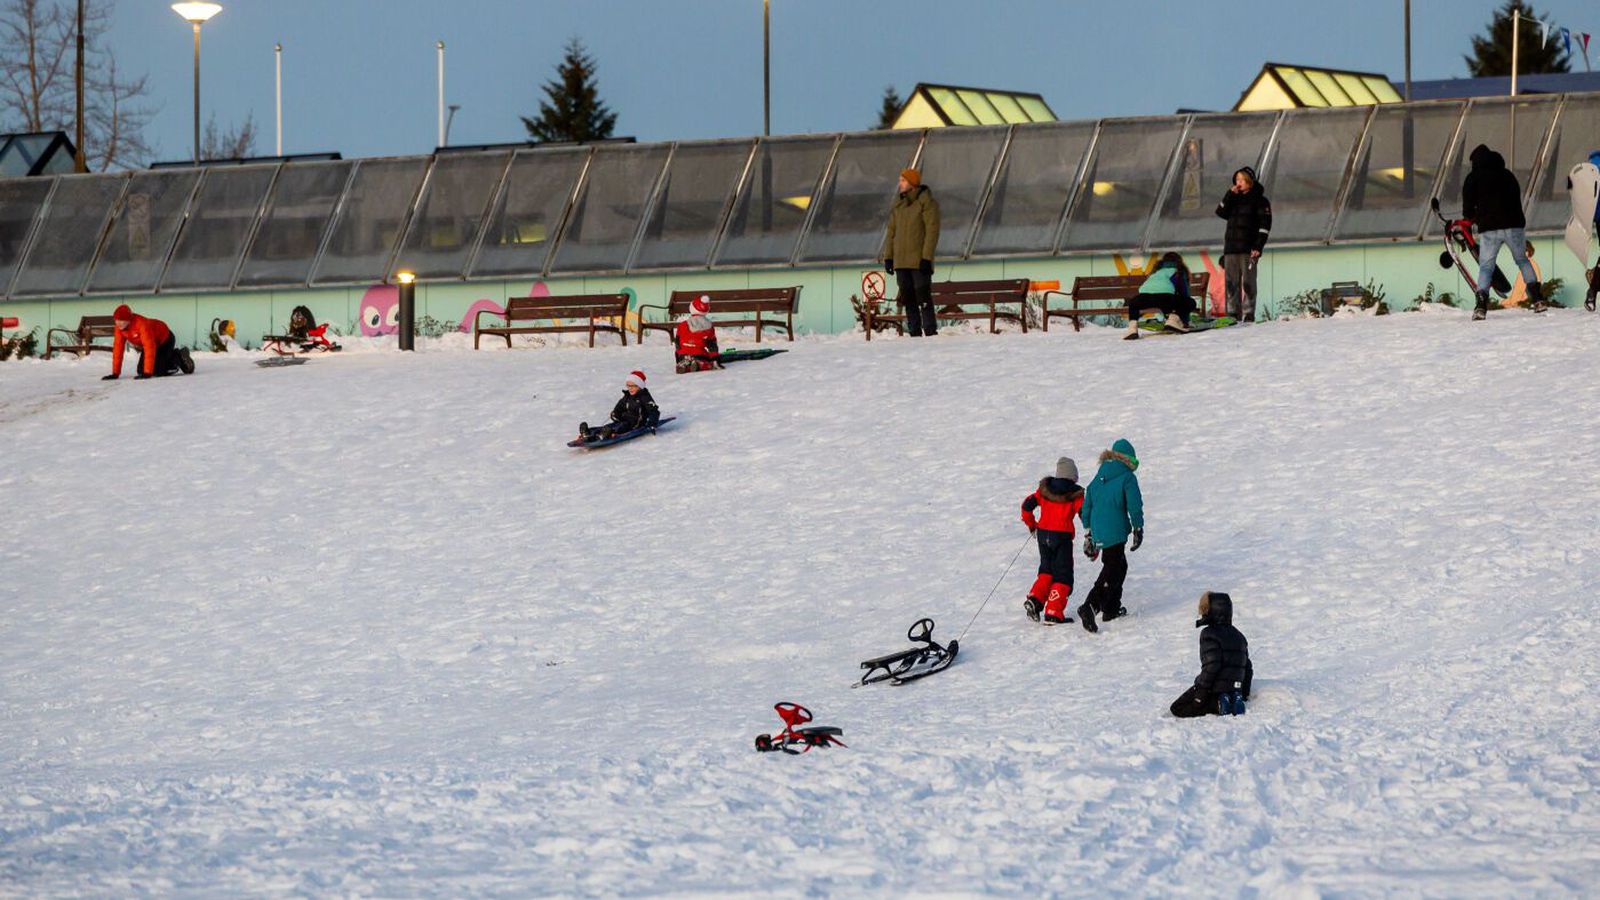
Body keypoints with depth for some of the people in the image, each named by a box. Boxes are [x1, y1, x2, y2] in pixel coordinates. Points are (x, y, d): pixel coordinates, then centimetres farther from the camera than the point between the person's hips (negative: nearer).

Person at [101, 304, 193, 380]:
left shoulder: (142, 324, -39)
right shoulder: (119, 328, -17)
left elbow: (149, 348, -41)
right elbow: (117, 349, -12)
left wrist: (147, 373, -42)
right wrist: (115, 373, -15)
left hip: (164, 339, -8)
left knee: (157, 371, -19)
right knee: (141, 370, 1)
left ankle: (179, 357, 8)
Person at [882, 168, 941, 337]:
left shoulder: (927, 202, -5)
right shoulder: (898, 204, 14)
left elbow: (932, 231, -10)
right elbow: (891, 232, 17)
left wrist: (927, 258, -17)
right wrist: (888, 257, 9)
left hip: (919, 260, -6)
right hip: (901, 261, 6)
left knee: (923, 297, -9)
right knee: (908, 298, 6)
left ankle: (930, 332, -7)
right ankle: (914, 333, 9)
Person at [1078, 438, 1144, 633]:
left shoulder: (1099, 477, 13)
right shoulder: (1127, 478, -6)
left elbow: (1086, 506, 15)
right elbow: (1135, 506, -9)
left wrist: (1088, 533, 21)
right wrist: (1138, 529, 2)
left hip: (1098, 531, 7)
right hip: (1116, 530, -7)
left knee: (1119, 566, 23)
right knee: (1112, 570, -7)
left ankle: (1111, 609, 26)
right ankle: (1090, 606, -24)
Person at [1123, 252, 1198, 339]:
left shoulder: (1157, 271, 41)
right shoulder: (1179, 272, 29)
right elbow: (1185, 293, 30)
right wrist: (1186, 321, 38)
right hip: (1165, 296, -4)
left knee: (1133, 304, 36)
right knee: (1190, 302, 18)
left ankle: (1132, 327, 7)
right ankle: (1174, 319, -7)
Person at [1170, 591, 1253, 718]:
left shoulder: (1209, 634, -11)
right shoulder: (1238, 636, 14)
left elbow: (1212, 665, -21)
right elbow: (1248, 668, 16)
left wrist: (1201, 691, -16)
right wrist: (1245, 694, 23)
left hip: (1215, 688, -7)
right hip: (1235, 688, 7)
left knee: (1177, 709, 1)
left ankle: (1217, 704, -15)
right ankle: (1236, 701, 0)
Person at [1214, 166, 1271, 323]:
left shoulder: (1259, 200, 1)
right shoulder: (1234, 198, 18)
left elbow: (1265, 224, -5)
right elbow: (1221, 212, 5)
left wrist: (1258, 246, -15)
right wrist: (1230, 195, -4)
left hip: (1249, 249, -5)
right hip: (1231, 248, 5)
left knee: (1248, 282, -7)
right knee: (1231, 282, 3)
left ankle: (1248, 314, -8)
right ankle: (1233, 313, 7)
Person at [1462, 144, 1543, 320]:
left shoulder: (1473, 178, 4)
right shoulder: (1508, 175, 16)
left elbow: (1468, 207, 2)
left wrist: (1470, 217, 24)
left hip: (1489, 228, -3)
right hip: (1514, 225, 3)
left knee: (1485, 267, 2)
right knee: (1523, 260, 19)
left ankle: (1481, 306, -17)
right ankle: (1538, 300, 8)